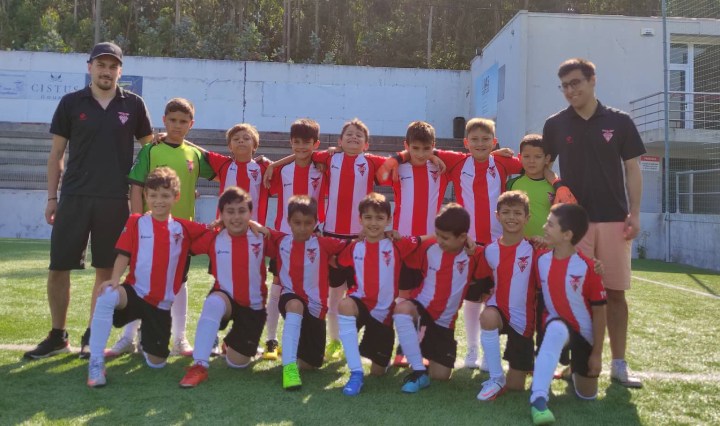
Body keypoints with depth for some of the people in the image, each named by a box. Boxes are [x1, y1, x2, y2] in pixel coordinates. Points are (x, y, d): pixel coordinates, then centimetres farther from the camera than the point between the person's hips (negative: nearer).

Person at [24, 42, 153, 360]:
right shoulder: (70, 103, 3)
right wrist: (52, 197, 3)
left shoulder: (133, 104, 3)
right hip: (74, 197, 1)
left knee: (106, 270, 5)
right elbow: (57, 154, 7)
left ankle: (92, 337, 18)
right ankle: (58, 336, 19)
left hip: (115, 200, 0)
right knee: (58, 268, 2)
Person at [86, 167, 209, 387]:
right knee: (107, 296, -38)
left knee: (156, 363, 5)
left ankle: (145, 341, 44)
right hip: (135, 293, -2)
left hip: (162, 303, 2)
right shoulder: (136, 222, -1)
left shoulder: (184, 228, 4)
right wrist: (114, 279, -22)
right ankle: (96, 363, -23)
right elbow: (123, 254, -6)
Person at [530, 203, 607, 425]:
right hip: (556, 326, 1)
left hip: (584, 332, -1)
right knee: (557, 330, -39)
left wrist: (597, 354, -11)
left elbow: (599, 311, -13)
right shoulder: (541, 260, -9)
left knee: (587, 395, 5)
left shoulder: (587, 267, -20)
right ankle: (538, 398, -37)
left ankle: (575, 367, 40)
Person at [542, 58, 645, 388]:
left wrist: (634, 213, -4)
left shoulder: (619, 122, 3)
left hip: (614, 219, 0)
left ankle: (619, 364, 14)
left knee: (615, 292, 4)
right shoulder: (555, 125, 4)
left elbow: (632, 169, 4)